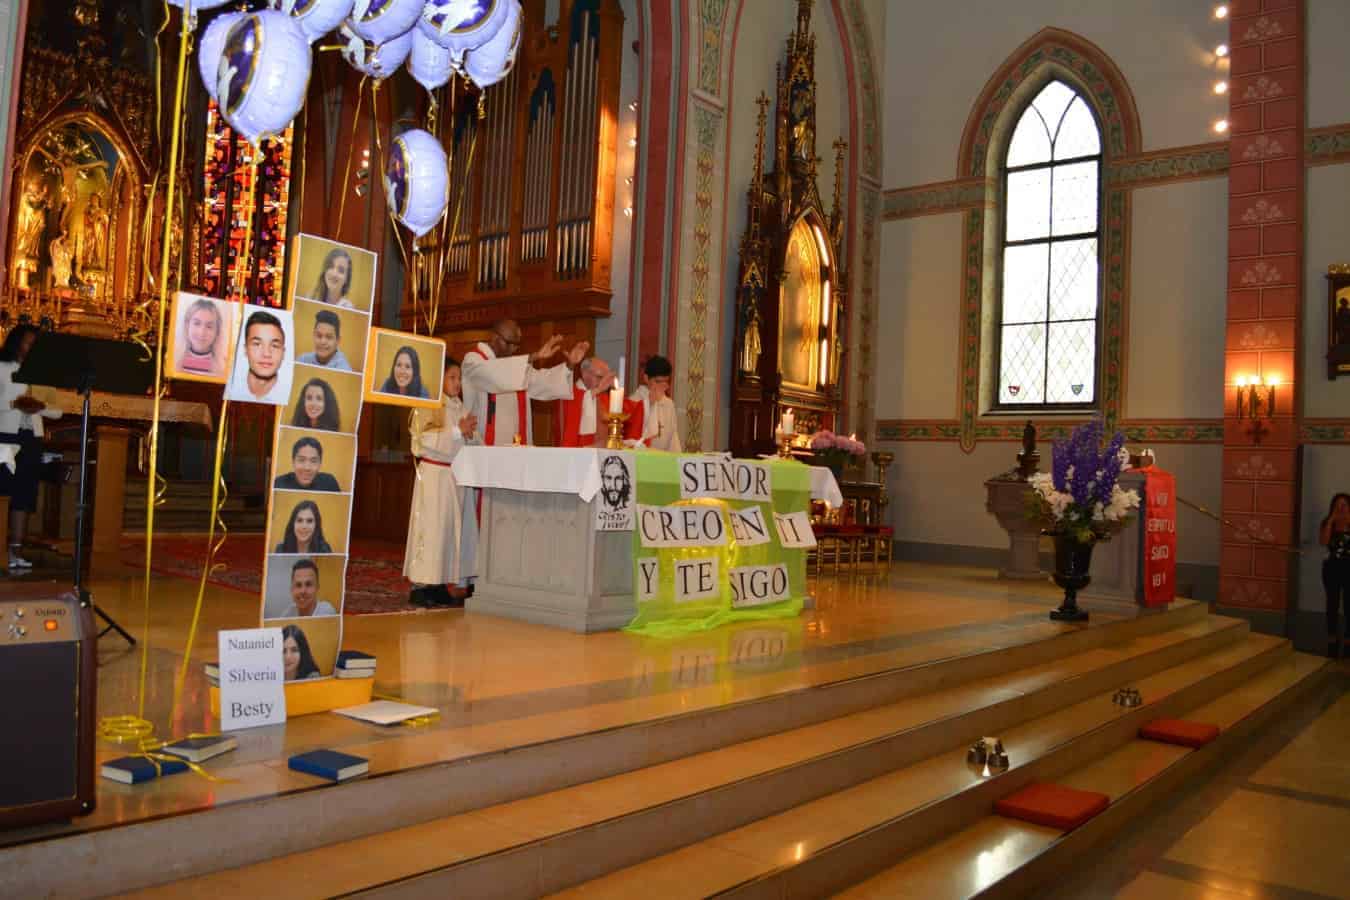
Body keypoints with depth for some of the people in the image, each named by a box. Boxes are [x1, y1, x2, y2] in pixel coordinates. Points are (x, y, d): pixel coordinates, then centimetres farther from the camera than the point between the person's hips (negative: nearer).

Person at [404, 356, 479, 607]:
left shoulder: (459, 407, 15)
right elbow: (425, 438, -17)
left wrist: (470, 432, -4)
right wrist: (457, 431, -17)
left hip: (458, 474, 7)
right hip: (435, 473, -7)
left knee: (455, 528, 6)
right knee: (432, 527, -6)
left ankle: (442, 583, 12)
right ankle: (422, 585, -1)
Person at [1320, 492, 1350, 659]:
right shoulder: (1327, 523, 3)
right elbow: (1323, 541, -14)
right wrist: (1331, 520, -14)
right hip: (1332, 567, 1)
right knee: (1333, 603, 8)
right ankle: (1332, 638, 17)